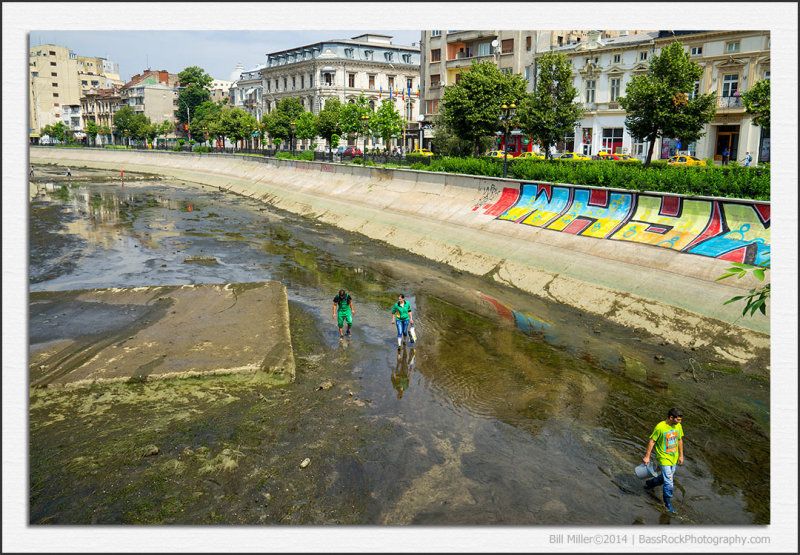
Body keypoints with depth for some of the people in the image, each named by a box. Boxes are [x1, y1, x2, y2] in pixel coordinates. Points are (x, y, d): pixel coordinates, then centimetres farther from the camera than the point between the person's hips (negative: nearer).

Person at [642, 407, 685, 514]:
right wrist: (647, 456, -11)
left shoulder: (678, 426, -4)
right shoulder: (660, 427, -22)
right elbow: (652, 441, -14)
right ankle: (667, 503, 13)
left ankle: (650, 483, 45)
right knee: (668, 482, -5)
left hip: (674, 458, 6)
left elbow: (680, 440, 10)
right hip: (664, 458, -6)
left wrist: (681, 455, 12)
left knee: (666, 477, 21)